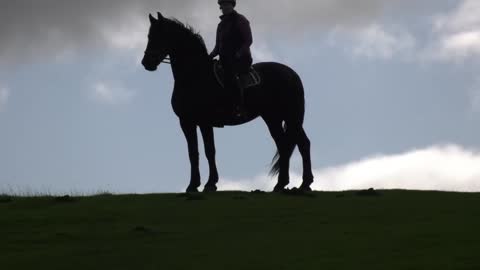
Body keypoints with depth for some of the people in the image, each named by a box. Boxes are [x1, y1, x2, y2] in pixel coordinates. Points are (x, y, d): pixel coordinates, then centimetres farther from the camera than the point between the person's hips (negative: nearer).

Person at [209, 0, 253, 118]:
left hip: (240, 59, -8)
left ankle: (240, 108, -31)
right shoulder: (221, 24, 20)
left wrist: (239, 54, -21)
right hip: (225, 60, 8)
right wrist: (211, 56, 6)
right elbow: (218, 46, 25)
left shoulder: (240, 20, 0)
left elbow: (248, 40, -7)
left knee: (230, 75, -29)